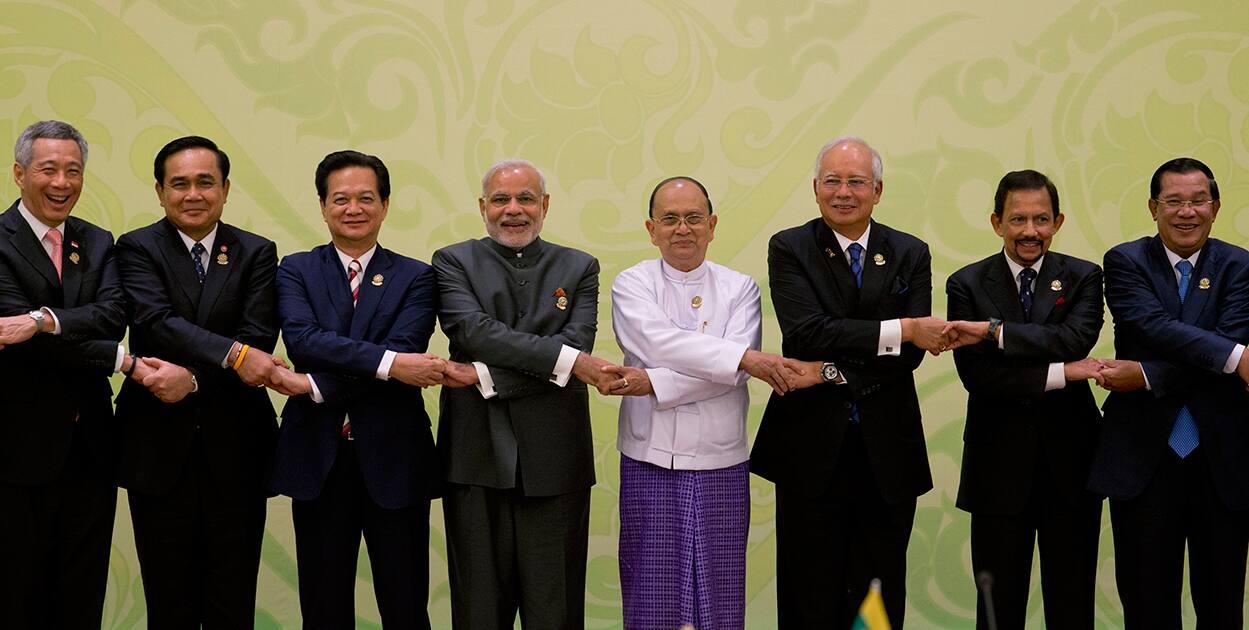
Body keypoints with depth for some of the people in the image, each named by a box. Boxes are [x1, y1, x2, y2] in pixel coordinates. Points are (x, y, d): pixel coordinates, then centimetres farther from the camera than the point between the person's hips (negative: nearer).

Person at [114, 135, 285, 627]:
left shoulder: (257, 254, 4)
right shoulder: (137, 249, 0)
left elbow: (259, 338, -8)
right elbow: (156, 322, -17)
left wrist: (194, 377, -21)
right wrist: (232, 354, -30)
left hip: (234, 446, 1)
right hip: (159, 445, -1)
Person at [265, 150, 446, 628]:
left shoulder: (415, 278, 4)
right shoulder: (296, 271, 6)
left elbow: (406, 352, -12)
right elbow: (303, 339, -13)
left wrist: (314, 386, -18)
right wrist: (388, 363, -23)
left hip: (392, 458, -1)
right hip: (318, 460, 1)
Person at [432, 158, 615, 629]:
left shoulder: (579, 268, 9)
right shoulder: (454, 263, 6)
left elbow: (578, 343, -7)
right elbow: (474, 330, -12)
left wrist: (485, 376, -15)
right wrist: (566, 360, -20)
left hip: (554, 463, 1)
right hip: (477, 458, -1)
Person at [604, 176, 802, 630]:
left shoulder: (740, 288, 5)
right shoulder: (632, 284, 3)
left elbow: (732, 375, -9)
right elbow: (659, 342, -16)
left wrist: (653, 382, -18)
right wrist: (744, 357, -22)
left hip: (721, 465, 1)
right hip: (650, 463, -1)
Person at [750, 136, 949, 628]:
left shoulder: (910, 255, 7)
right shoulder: (789, 249, 0)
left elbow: (913, 352, -5)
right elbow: (806, 333, -15)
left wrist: (834, 371, -16)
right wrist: (902, 329, -20)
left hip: (887, 451, 2)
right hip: (812, 446, -2)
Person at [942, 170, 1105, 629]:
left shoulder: (1082, 278, 3)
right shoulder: (967, 285, 0)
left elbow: (1077, 339, -18)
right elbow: (975, 375, -12)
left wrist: (993, 330, -24)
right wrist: (1060, 373, -17)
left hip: (1070, 458, 1)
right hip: (1000, 465, -1)